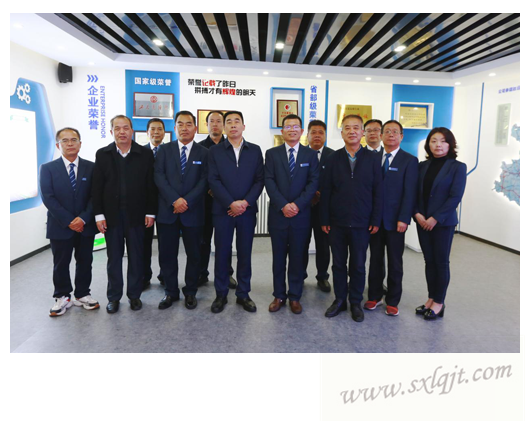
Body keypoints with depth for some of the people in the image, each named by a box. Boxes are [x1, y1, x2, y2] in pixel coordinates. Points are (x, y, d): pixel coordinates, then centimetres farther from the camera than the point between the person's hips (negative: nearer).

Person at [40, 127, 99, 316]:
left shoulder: (91, 167, 3)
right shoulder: (48, 168, 1)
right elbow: (48, 198, -7)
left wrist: (83, 218, -15)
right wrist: (68, 221, -15)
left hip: (85, 225, 1)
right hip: (60, 226, -1)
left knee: (84, 262, 11)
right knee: (61, 264, 10)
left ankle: (83, 295, 26)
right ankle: (62, 298, 25)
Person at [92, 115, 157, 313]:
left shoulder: (145, 154, 0)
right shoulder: (102, 154, 3)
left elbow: (151, 185, -1)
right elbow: (97, 187, 2)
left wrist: (150, 212, -5)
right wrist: (99, 214, -3)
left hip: (136, 214, -1)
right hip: (112, 214, 1)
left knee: (136, 256, 8)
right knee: (114, 257, 10)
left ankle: (134, 295, 22)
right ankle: (114, 297, 22)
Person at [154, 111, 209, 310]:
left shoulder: (204, 153, 5)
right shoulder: (164, 150, 8)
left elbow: (204, 181, -4)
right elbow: (159, 176, -3)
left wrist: (187, 201, -16)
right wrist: (174, 200, -16)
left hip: (193, 211, -1)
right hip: (167, 210, 1)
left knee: (193, 254, 8)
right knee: (167, 254, 6)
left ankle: (190, 292, 23)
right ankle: (171, 291, 22)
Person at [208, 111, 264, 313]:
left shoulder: (255, 150, 7)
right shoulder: (215, 151, 4)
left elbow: (259, 180, 1)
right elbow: (213, 180, -5)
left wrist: (245, 202, -12)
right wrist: (231, 203, -14)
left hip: (247, 210, 1)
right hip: (223, 211, -1)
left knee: (245, 254, 7)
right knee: (222, 253, 6)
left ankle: (243, 294, 21)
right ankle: (221, 294, 20)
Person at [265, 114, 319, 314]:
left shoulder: (311, 154, 6)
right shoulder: (272, 153, 5)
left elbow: (313, 182, -3)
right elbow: (269, 182, -3)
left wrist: (297, 204, -14)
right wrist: (283, 205, -15)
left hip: (301, 215, 0)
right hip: (278, 214, 0)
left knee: (298, 258, 7)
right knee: (278, 257, 9)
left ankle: (295, 297, 20)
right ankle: (279, 296, 22)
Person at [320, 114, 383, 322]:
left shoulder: (372, 159, 1)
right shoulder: (333, 158, 3)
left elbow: (378, 191, 0)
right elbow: (326, 191, 1)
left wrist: (376, 220, -5)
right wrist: (324, 219, -2)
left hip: (362, 223, -1)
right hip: (337, 222, 1)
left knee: (358, 265, 9)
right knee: (338, 264, 11)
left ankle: (356, 303, 25)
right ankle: (339, 300, 27)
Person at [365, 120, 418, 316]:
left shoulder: (409, 160, -3)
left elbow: (409, 192, -8)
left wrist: (404, 219, -15)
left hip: (395, 220, -3)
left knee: (395, 262, 8)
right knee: (375, 259, 12)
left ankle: (392, 301, 21)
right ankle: (374, 296, 26)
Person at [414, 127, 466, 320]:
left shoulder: (457, 167, -5)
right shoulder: (422, 166, 7)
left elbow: (455, 196, -12)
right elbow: (414, 192, 6)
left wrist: (435, 218, -16)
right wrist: (416, 214, -9)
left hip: (443, 222, -4)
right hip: (422, 221, 4)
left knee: (441, 262, 4)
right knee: (429, 261, 11)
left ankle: (439, 302, 17)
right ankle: (431, 298, 23)